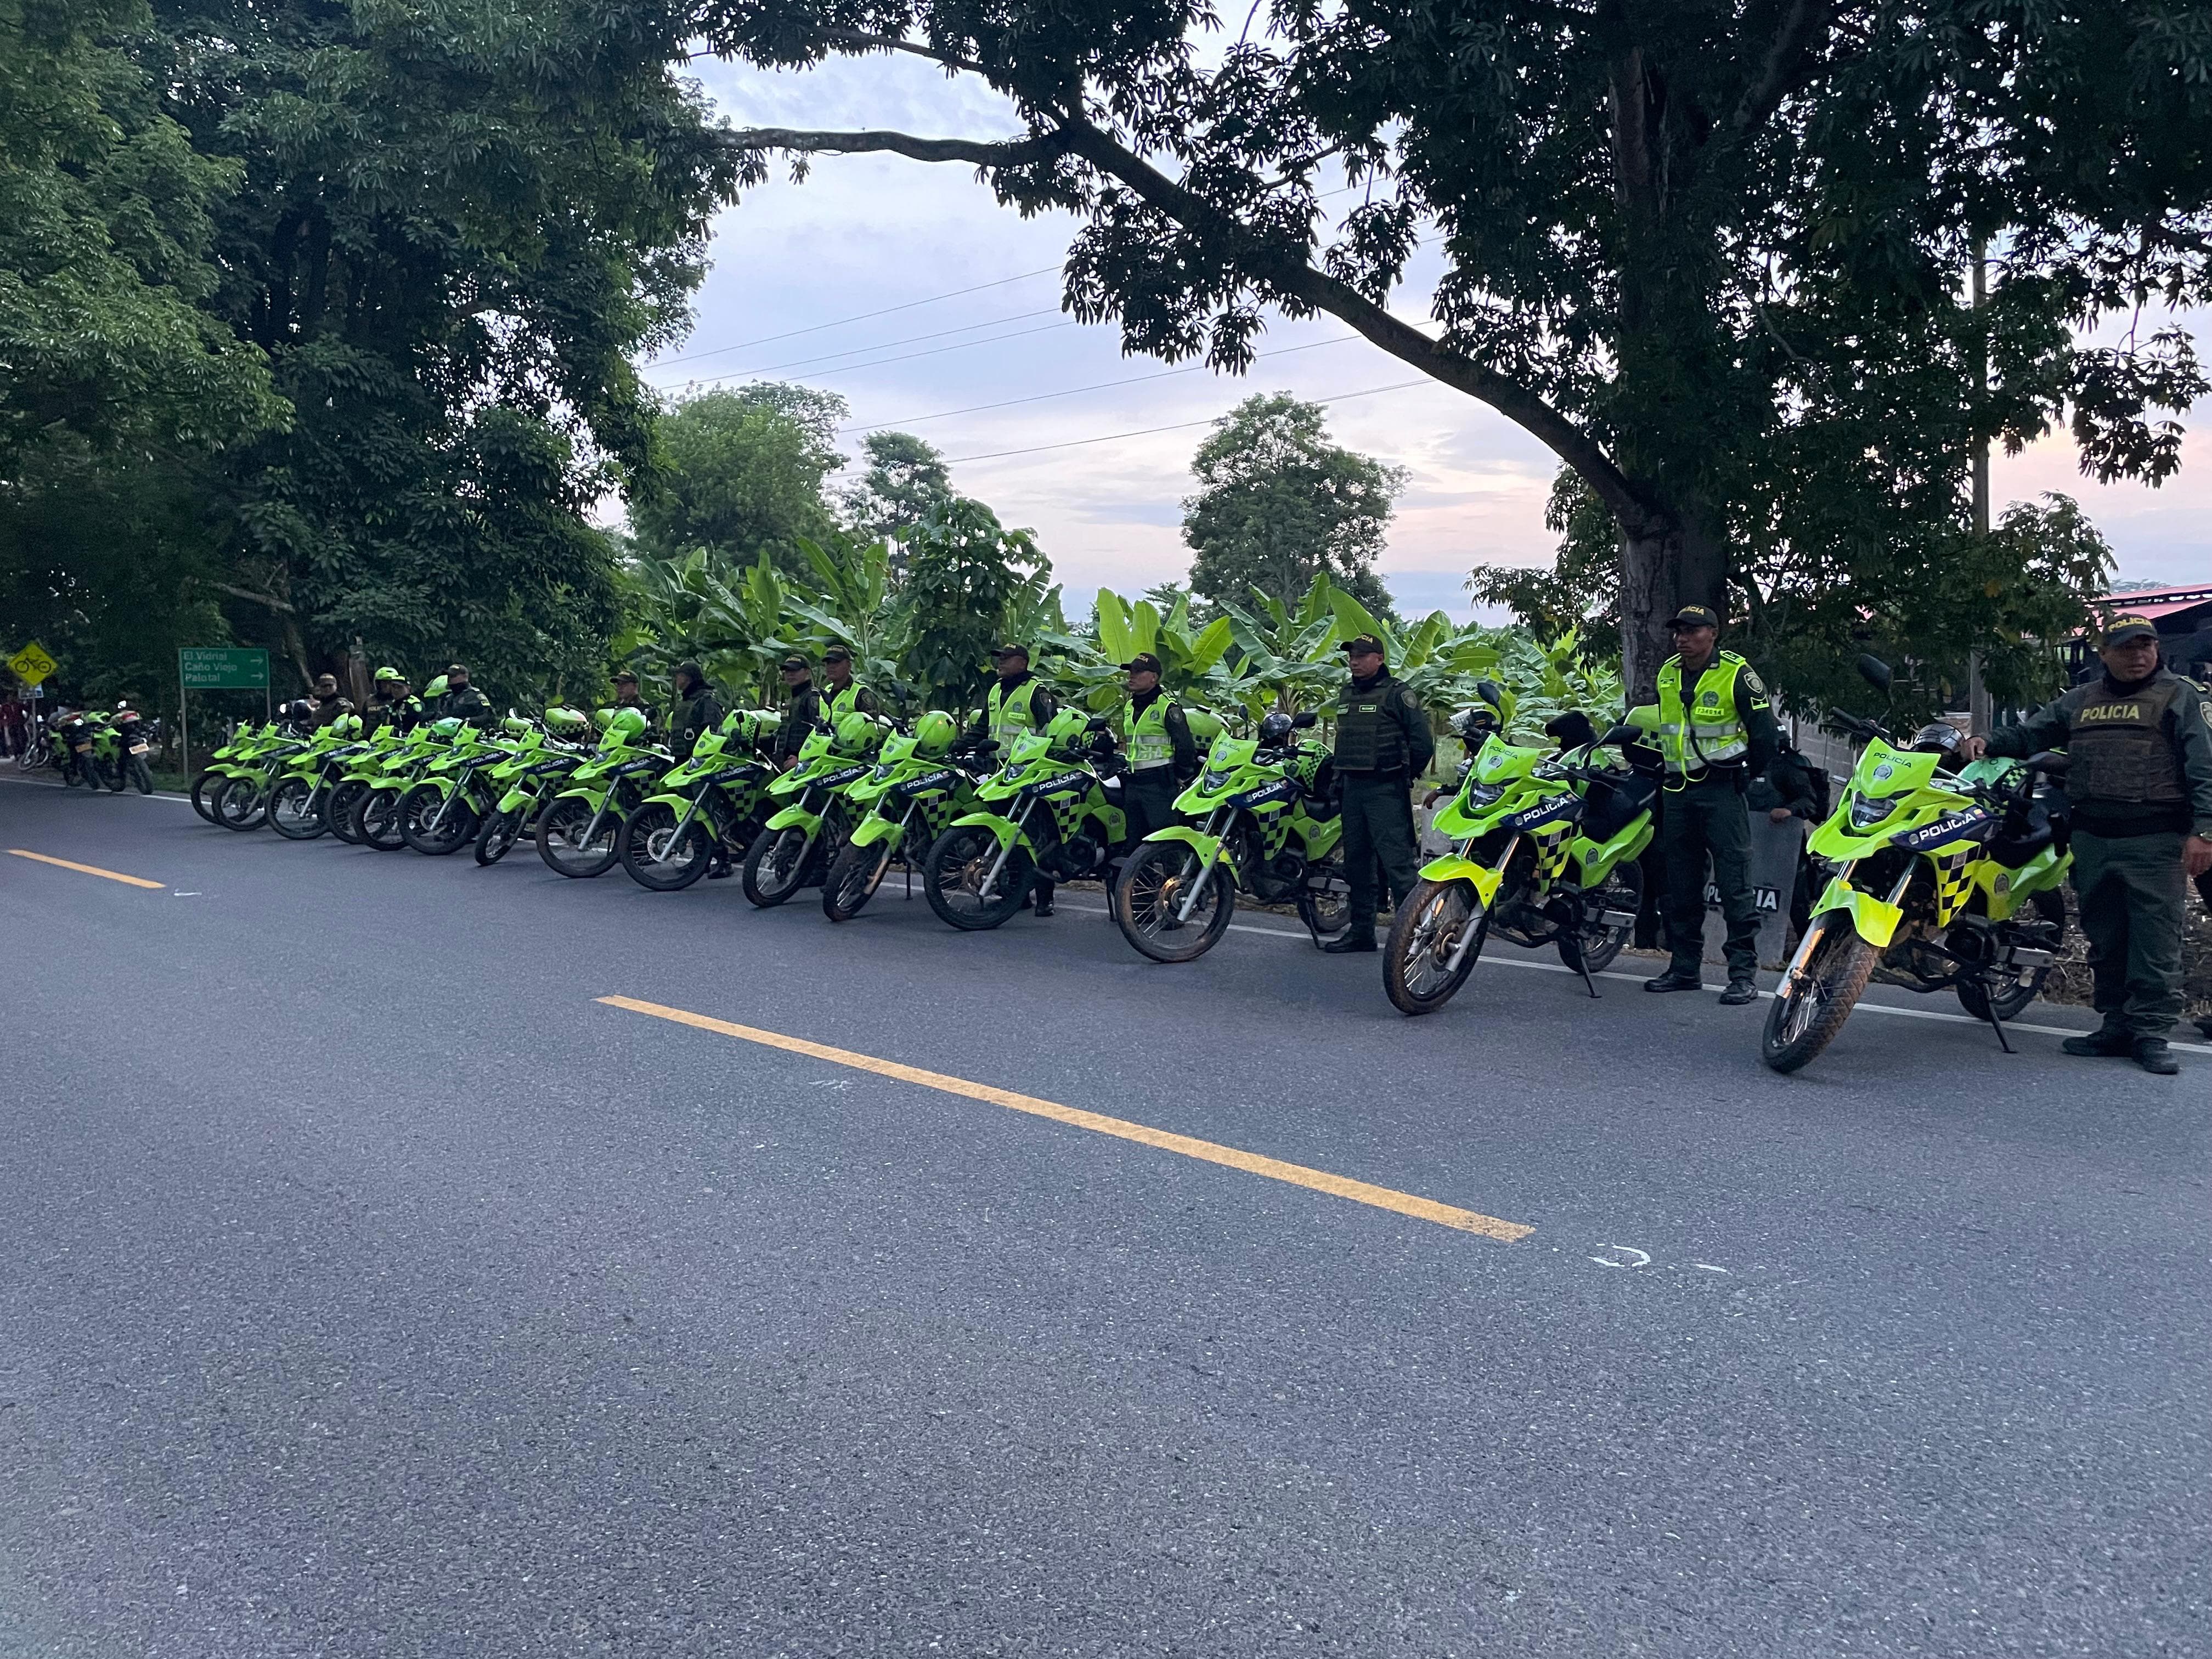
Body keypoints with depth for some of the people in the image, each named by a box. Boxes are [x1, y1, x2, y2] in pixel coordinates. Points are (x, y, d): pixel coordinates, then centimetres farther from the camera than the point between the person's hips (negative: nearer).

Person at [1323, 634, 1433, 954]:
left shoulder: (1397, 693, -7)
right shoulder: (1347, 695, 16)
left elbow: (1422, 742, -10)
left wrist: (1405, 777, -3)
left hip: (1386, 791, -8)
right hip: (1352, 788, 8)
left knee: (1397, 861, -13)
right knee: (1357, 863, 12)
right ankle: (1361, 931, 21)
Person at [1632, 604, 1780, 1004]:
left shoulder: (1736, 674, -8)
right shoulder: (1667, 674, 11)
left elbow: (1766, 732, -6)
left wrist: (1747, 776, 0)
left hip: (1721, 791, -7)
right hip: (1679, 792, 7)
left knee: (1735, 886, -8)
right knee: (1681, 887, 10)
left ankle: (1744, 974, -7)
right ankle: (1685, 967, 18)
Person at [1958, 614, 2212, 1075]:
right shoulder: (2081, 700, 18)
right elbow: (2030, 733, 22)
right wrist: (1988, 742, 1)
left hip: (2155, 841, -5)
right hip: (2092, 839, 5)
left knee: (2156, 940, -6)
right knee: (2104, 939, 9)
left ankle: (2151, 1032, 0)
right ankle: (2117, 1027, 17)